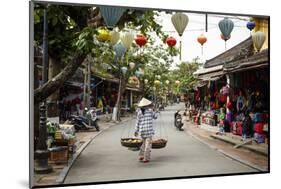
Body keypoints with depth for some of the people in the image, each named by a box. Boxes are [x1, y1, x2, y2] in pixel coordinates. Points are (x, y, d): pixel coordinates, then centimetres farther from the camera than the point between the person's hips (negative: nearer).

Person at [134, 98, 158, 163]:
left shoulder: (139, 112, 4)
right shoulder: (150, 110, -4)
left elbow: (138, 122, 6)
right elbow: (155, 116, 11)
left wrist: (136, 131, 13)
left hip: (142, 130, 4)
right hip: (149, 130, -4)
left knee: (144, 143, 21)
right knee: (148, 144, 1)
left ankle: (141, 156, 20)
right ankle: (146, 158, 0)